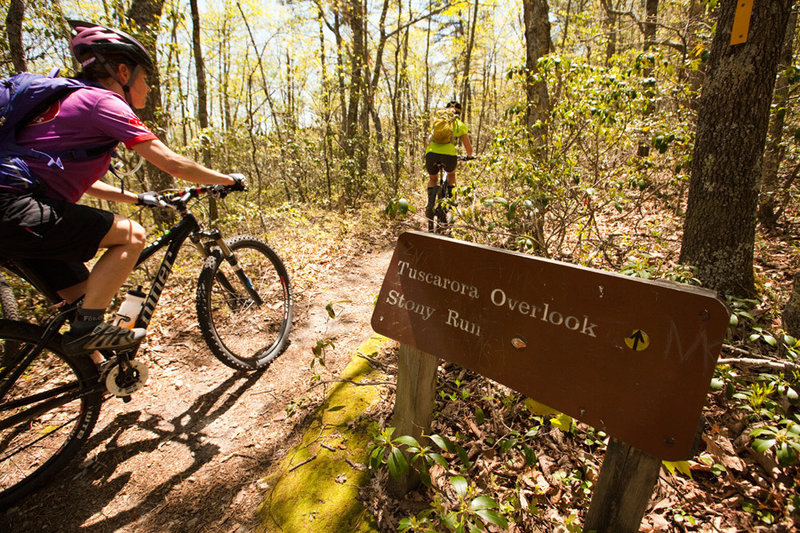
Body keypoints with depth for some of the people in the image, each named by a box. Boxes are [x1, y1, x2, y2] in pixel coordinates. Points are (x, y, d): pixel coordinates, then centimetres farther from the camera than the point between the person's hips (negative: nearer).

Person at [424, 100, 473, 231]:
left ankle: (430, 205, 15)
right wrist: (469, 156, 44)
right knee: (451, 174, 34)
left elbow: (428, 140, 33)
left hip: (431, 154, 2)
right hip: (449, 155, -1)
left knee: (433, 179, 30)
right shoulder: (460, 124, 21)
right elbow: (468, 148, 22)